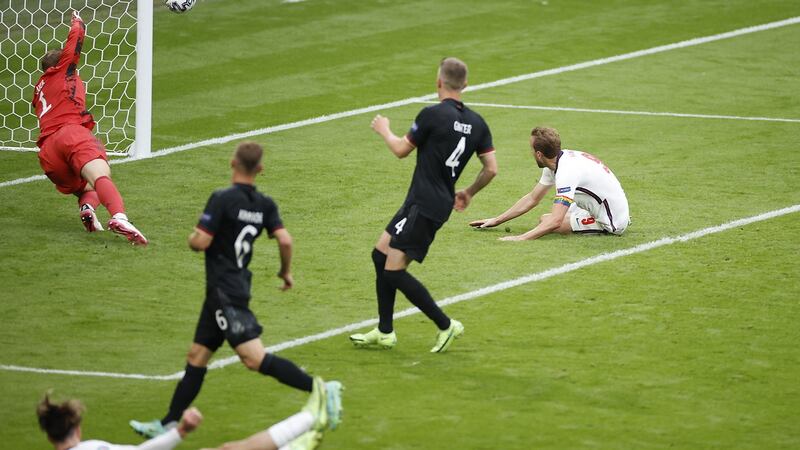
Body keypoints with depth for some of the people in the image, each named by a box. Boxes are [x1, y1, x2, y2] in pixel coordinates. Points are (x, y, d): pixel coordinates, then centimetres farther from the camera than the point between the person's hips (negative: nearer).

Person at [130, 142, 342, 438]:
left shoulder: (222, 200, -14)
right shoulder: (264, 205, 5)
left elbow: (200, 242, -17)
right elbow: (284, 240, -3)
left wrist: (192, 236, 6)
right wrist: (286, 271, 13)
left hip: (225, 293, -9)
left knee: (254, 358, -17)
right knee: (197, 355, 13)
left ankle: (319, 389, -24)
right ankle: (168, 425, 17)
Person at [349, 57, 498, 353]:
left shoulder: (433, 115, -15)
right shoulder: (477, 123, 6)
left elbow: (401, 150, -3)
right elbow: (491, 168, 7)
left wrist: (384, 130, 18)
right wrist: (469, 193, 25)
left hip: (424, 206, -9)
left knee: (393, 270, -8)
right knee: (381, 254, 16)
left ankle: (446, 325, -4)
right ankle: (384, 333, 18)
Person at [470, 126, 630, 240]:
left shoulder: (567, 172, -28)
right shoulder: (558, 161, 2)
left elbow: (555, 221, -37)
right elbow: (532, 199, 13)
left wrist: (520, 238, -43)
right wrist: (496, 220, 12)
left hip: (611, 223, -8)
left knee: (546, 221, -11)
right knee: (544, 220, 18)